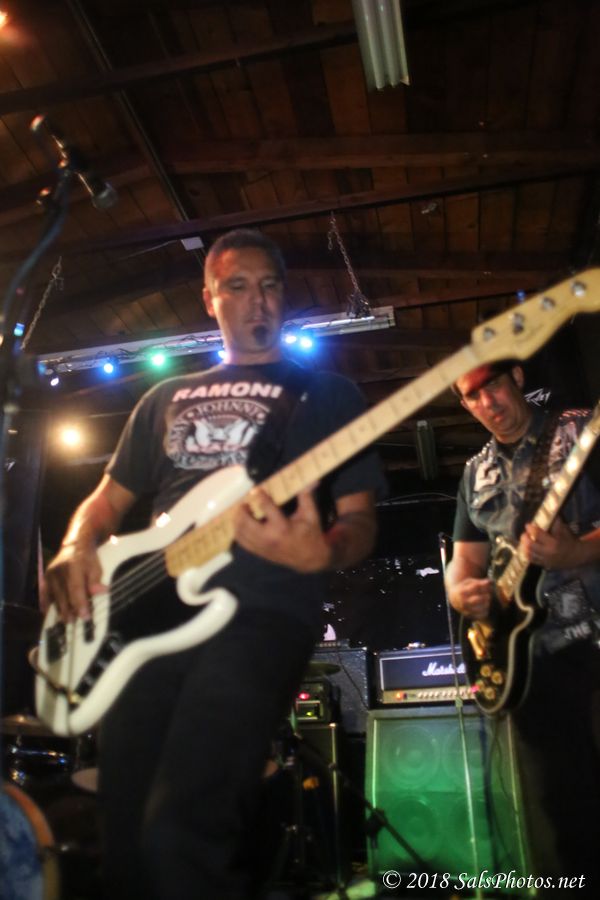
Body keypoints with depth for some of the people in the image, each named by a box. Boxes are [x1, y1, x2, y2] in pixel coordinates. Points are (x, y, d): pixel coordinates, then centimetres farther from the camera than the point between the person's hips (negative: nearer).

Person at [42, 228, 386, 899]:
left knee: (180, 834, -21)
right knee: (123, 837, 6)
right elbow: (108, 498, 23)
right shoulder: (166, 398, 21)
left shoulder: (327, 394, 10)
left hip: (261, 614, -4)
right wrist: (77, 548, 1)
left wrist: (319, 554, -19)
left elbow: (360, 521, 4)